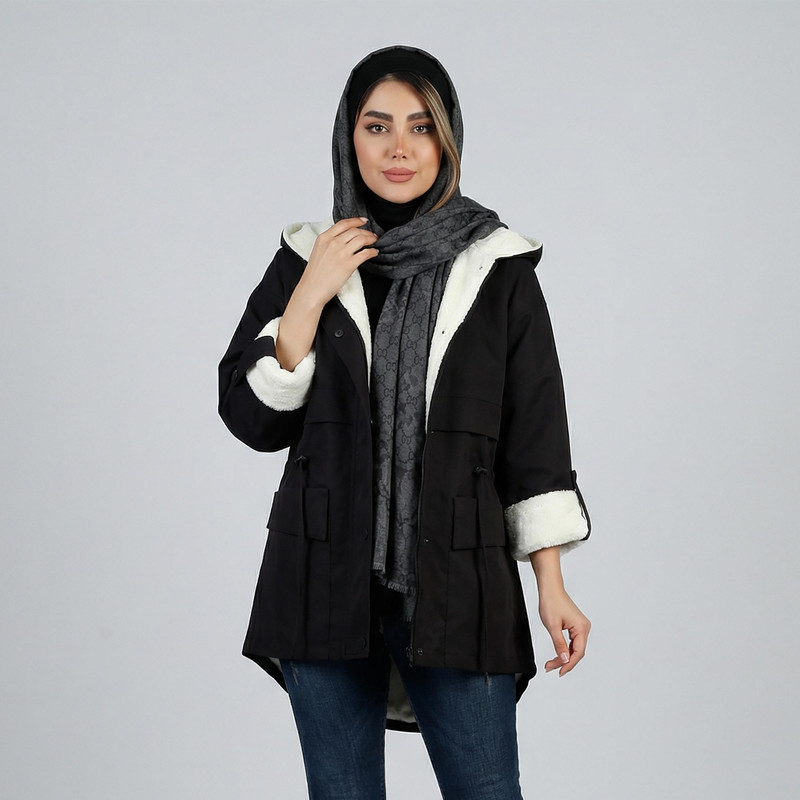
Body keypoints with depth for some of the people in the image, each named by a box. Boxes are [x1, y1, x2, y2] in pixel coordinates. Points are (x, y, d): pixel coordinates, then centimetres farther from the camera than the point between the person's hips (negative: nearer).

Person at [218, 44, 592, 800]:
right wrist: (311, 296, -9)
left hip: (457, 581, -1)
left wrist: (552, 584, -2)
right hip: (326, 577, 2)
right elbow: (252, 418, 1)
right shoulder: (305, 259, 6)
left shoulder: (499, 269, 2)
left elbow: (534, 435, 2)